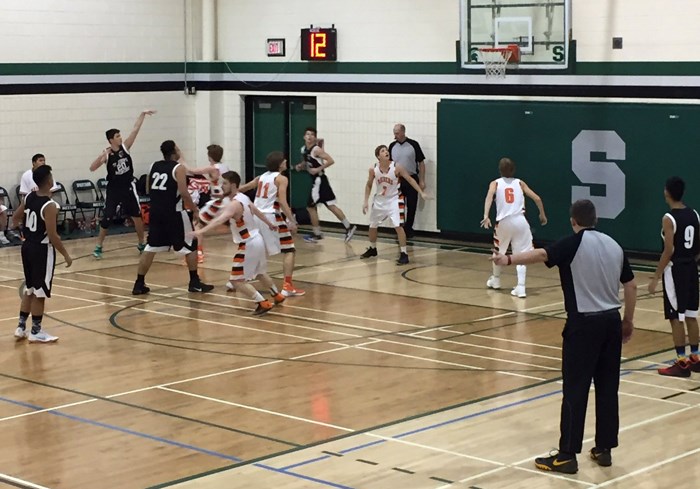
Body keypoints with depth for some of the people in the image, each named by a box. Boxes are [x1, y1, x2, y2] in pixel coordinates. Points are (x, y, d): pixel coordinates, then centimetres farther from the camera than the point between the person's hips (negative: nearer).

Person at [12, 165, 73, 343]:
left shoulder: (28, 197, 1)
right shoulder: (50, 205, -22)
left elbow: (15, 219, 13)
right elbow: (52, 236, -23)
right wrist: (66, 255, -14)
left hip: (27, 246, 8)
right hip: (42, 249, -8)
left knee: (29, 289, 19)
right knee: (40, 292, 3)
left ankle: (21, 327, 24)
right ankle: (36, 332, 12)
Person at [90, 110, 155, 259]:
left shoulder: (125, 146, -5)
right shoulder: (106, 154, -11)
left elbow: (135, 130, -8)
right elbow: (92, 168, -18)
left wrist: (142, 114, -15)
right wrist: (101, 157, -32)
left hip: (128, 187, 2)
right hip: (113, 189, -2)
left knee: (137, 216, 6)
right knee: (106, 219, -1)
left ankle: (141, 244, 21)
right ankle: (98, 247, 10)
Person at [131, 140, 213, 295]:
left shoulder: (154, 166, 10)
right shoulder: (179, 168, -9)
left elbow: (148, 189, 17)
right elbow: (183, 192, -16)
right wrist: (194, 209, -6)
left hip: (156, 211, 6)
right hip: (174, 212, -6)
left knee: (150, 248, 9)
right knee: (190, 246, 8)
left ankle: (139, 284, 6)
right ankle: (194, 282, 10)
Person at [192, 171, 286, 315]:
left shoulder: (235, 204, -23)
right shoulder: (243, 197, 7)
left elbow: (220, 219, -40)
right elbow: (257, 212, 25)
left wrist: (202, 231, -52)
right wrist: (269, 223, 44)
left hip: (249, 245, -10)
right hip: (257, 240, 10)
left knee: (236, 280, -7)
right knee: (260, 273, 31)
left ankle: (263, 303, -7)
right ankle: (277, 296, 49)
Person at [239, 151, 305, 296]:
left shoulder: (261, 177, 17)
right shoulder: (281, 179, -3)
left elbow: (242, 189, 24)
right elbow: (282, 201, -15)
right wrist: (292, 221, -18)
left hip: (256, 216, 7)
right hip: (271, 217, -7)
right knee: (289, 250, -1)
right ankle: (287, 286, -12)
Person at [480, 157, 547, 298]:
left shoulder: (495, 183, 10)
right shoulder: (520, 183, 14)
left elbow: (489, 197, -11)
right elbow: (537, 199, 9)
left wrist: (486, 216, -22)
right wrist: (542, 215, 24)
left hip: (504, 222, 0)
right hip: (520, 221, 0)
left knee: (498, 252, 24)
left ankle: (495, 280, 41)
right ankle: (521, 287, -9)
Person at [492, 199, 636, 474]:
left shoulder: (575, 243, -7)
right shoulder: (613, 245, 10)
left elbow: (542, 255, -25)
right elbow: (630, 286, 13)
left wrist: (509, 260, -35)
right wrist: (628, 321, 22)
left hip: (584, 323, -6)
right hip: (611, 320, 6)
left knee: (575, 390, -3)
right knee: (607, 388, 12)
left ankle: (567, 455, -1)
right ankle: (604, 449, 18)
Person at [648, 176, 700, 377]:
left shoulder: (669, 218, -16)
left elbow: (669, 251, -19)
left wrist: (655, 277, -15)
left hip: (675, 270, -7)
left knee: (676, 318, -2)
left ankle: (682, 362, 0)